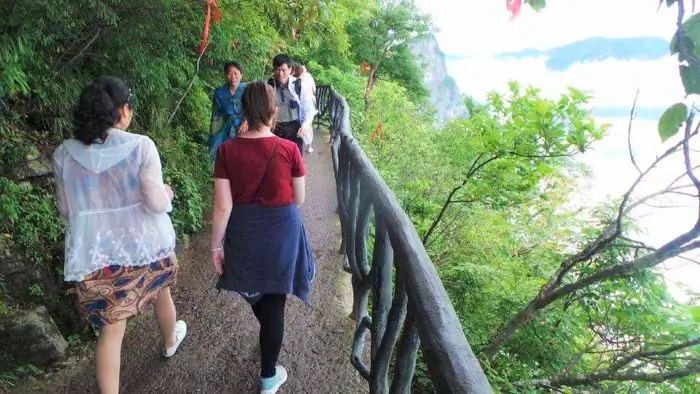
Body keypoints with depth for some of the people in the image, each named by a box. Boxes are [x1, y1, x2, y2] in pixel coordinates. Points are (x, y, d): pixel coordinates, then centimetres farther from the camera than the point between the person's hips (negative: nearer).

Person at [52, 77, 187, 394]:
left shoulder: (65, 153, -6)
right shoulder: (140, 146, -16)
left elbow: (67, 210, 4)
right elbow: (157, 203, -16)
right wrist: (167, 192, 5)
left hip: (97, 254, 1)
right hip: (146, 246, -1)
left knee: (111, 329, 11)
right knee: (160, 293, 29)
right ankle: (170, 342, 55)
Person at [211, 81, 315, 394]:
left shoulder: (227, 150, -12)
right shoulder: (289, 149, -15)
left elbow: (223, 206, -12)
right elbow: (298, 199, -5)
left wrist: (216, 245, -1)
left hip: (243, 233, 2)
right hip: (282, 232, -1)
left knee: (253, 288, 30)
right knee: (273, 303, 13)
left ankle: (268, 329, 58)